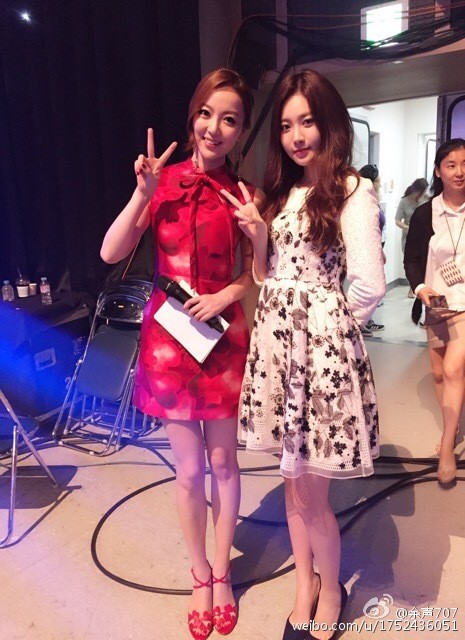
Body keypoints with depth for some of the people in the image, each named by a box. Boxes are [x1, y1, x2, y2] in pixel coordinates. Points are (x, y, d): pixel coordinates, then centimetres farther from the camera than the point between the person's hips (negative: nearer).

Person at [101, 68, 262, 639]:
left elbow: (255, 273, 6)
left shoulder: (244, 196, 0)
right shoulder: (163, 180, 0)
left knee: (222, 462, 12)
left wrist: (228, 294, -13)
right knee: (189, 469, 10)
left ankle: (221, 572, 36)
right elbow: (111, 253, -8)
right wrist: (144, 192, -17)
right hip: (169, 335, 0)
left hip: (223, 336, 1)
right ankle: (200, 576, 35)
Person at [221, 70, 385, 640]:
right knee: (292, 477, 16)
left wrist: (323, 326, -1)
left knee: (308, 493, 4)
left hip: (322, 348, -6)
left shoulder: (352, 191, -7)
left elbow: (368, 289, -14)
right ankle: (304, 584, 38)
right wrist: (257, 236, -3)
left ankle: (330, 594, 33)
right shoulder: (280, 191, 13)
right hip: (276, 343, 7)